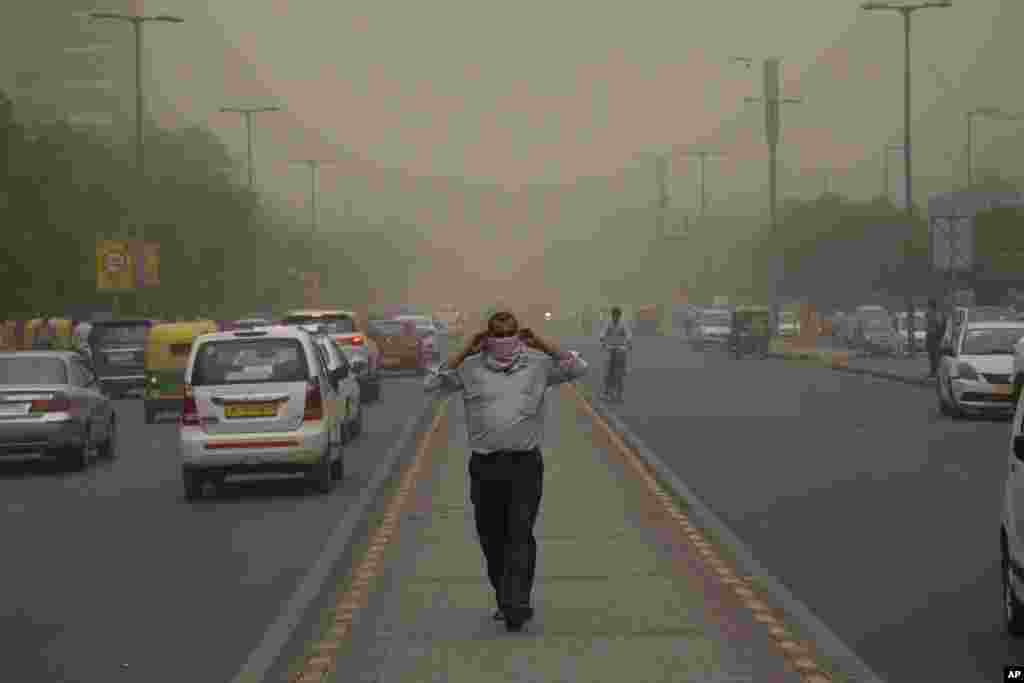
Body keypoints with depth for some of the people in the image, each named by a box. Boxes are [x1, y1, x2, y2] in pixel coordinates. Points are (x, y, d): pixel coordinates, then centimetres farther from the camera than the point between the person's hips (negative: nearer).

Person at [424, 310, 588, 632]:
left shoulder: (538, 364, 5)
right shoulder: (471, 368, 4)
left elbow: (578, 368, 3)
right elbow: (432, 384, 0)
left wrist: (542, 344, -5)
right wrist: (465, 352, -5)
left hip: (525, 464, -2)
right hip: (484, 466, 2)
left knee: (520, 536, -10)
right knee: (491, 538, 9)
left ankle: (516, 604, -13)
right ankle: (504, 598, 24)